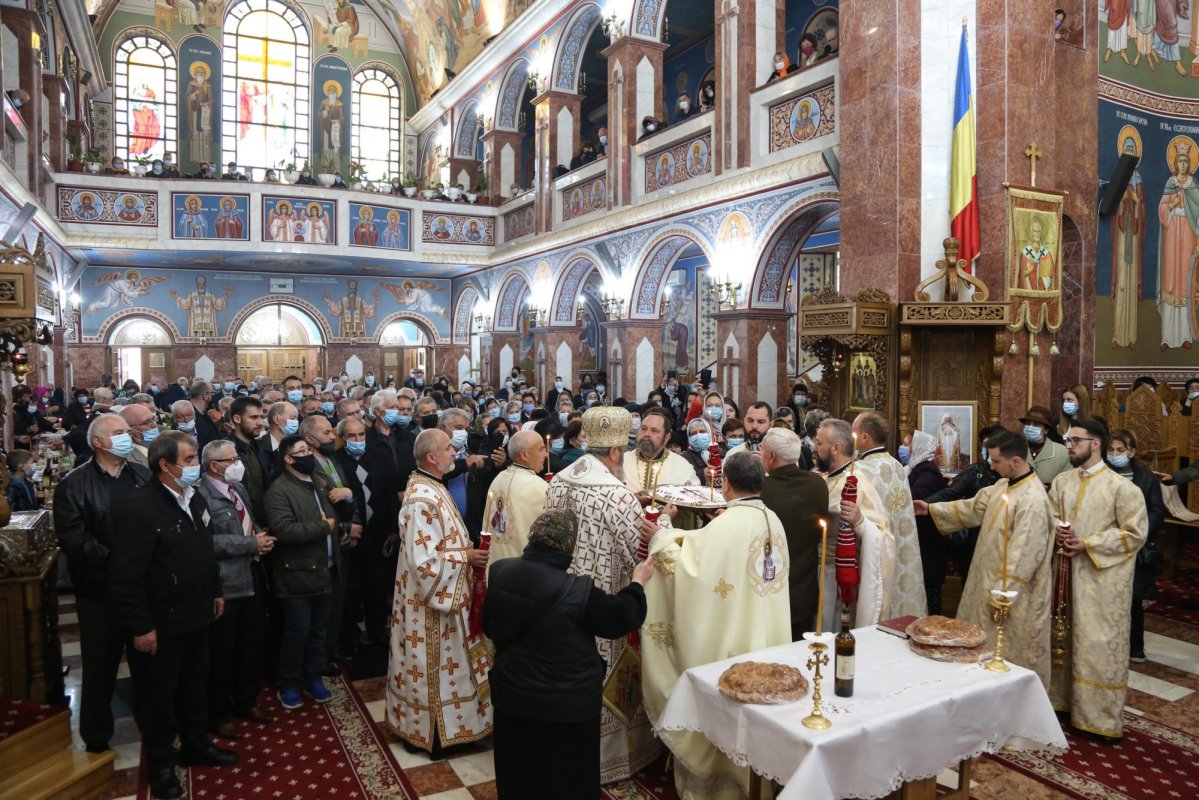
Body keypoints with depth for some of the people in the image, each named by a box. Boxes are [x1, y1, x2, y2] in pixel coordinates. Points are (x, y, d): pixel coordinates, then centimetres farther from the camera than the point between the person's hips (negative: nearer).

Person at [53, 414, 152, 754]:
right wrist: (113, 561, -20)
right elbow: (73, 538, -15)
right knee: (101, 665, 10)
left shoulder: (143, 476, 6)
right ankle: (97, 738, 28)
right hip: (101, 589, -3)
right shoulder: (74, 484, -6)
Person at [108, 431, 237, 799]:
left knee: (195, 686, 21)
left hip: (195, 616, 7)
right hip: (159, 624, -7)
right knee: (158, 695, 12)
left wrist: (215, 591, 17)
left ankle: (196, 745, 40)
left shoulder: (194, 499, 5)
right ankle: (160, 764, 30)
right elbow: (126, 576, -23)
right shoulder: (138, 507, -22)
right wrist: (140, 627, -21)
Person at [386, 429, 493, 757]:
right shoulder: (422, 500, -27)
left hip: (441, 593, 10)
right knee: (435, 665, 5)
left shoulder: (430, 487, 5)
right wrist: (465, 557, -19)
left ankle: (426, 725, 36)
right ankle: (435, 733, 21)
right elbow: (423, 561, -29)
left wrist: (465, 549, 4)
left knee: (442, 662, 21)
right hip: (430, 599, -10)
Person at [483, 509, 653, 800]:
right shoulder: (578, 591, -28)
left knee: (518, 774, 25)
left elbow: (489, 626, 5)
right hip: (566, 705, -5)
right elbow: (619, 618, -11)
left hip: (512, 694, 5)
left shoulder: (499, 572, -11)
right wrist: (638, 583, 6)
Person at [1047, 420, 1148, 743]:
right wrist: (1057, 533, -8)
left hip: (1102, 579, -5)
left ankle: (1104, 717, 14)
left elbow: (1136, 532, -13)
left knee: (1100, 645, 1)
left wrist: (1088, 544, -16)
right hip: (1067, 573, 6)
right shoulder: (1062, 481, 6)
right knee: (1067, 639, 15)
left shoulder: (1122, 487, -11)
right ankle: (1066, 699, 30)